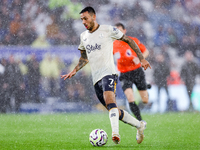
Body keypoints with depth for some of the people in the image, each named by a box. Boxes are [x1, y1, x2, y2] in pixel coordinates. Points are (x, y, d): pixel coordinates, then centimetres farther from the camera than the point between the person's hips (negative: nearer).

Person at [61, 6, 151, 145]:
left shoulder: (108, 30, -1)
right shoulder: (83, 36, 17)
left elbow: (128, 40, 6)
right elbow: (84, 58, 30)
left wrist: (142, 58, 2)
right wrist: (74, 71, 14)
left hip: (108, 72, -6)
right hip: (96, 78, 6)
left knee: (109, 98, -33)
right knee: (115, 112, 6)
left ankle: (115, 133, -46)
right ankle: (139, 125, 25)